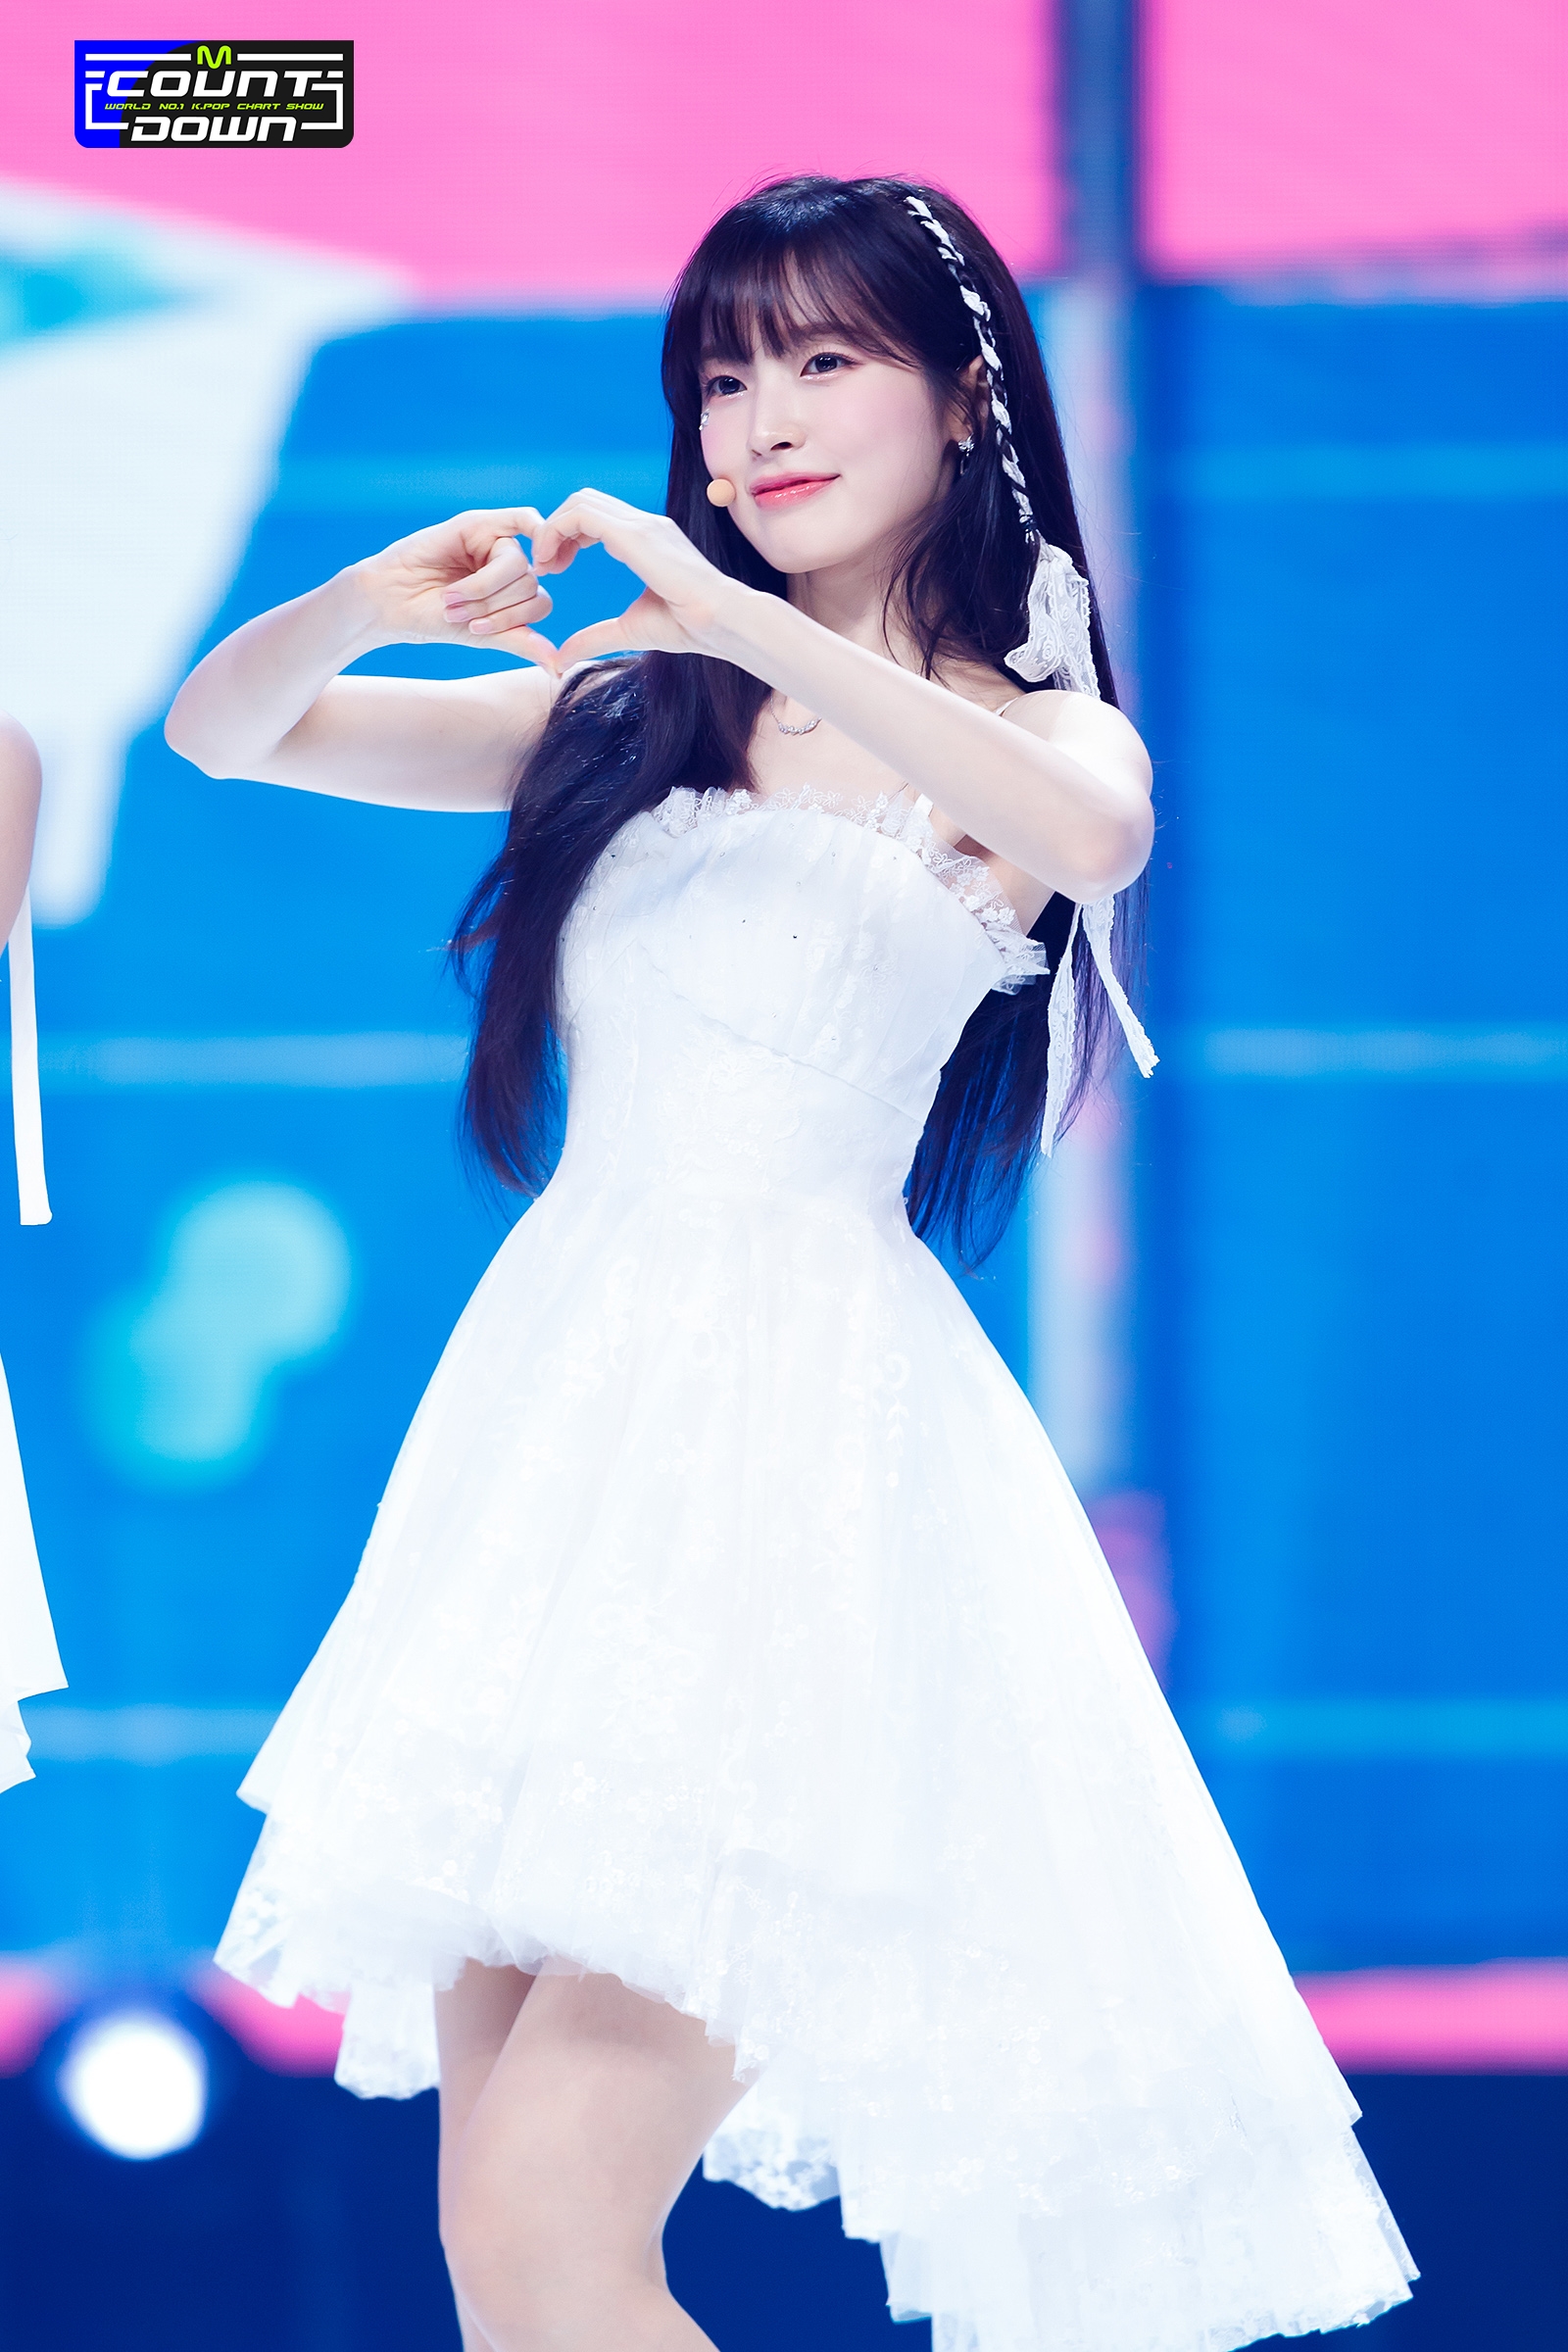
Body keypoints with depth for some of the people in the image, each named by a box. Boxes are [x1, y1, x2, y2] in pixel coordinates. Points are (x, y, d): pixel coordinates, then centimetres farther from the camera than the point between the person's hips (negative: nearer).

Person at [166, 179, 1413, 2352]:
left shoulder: (1022, 734, 3)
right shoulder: (621, 709, 15)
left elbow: (1093, 829, -22)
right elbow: (221, 731, 16)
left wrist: (743, 623, -23)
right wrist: (380, 601, -4)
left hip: (806, 1425, -5)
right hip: (555, 1409, 5)